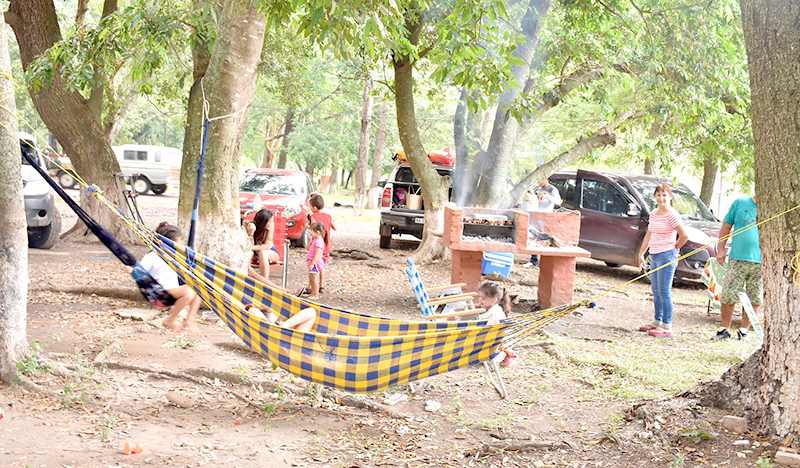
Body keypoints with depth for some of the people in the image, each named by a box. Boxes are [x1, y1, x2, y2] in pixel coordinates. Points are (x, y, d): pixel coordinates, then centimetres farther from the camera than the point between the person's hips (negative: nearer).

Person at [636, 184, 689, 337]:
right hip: (654, 256, 8)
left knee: (664, 292, -7)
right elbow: (649, 235, 21)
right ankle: (657, 322, 25)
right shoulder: (653, 214, 13)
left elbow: (684, 235, -14)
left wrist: (675, 248, 0)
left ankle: (667, 327, -3)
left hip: (666, 256, -8)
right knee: (656, 292, 14)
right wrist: (641, 253, 20)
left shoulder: (672, 215, -12)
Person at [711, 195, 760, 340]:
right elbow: (726, 226, 9)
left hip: (761, 263, 1)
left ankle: (744, 330, 18)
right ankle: (725, 329, 11)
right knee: (728, 295, -3)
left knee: (755, 299, 3)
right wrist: (720, 250, 3)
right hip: (737, 259, -1)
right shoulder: (740, 203, 5)